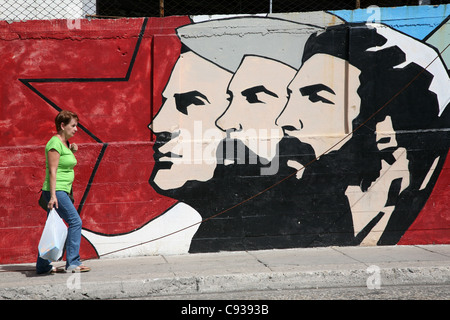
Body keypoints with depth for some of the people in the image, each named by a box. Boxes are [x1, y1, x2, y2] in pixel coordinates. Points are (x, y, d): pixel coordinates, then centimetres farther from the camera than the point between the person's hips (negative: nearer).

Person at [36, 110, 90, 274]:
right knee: (75, 222, -11)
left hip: (62, 191, 10)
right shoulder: (55, 143, -12)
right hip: (56, 191, -10)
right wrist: (53, 195, -23)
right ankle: (73, 263, -9)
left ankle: (42, 266, 13)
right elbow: (52, 171, -18)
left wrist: (72, 152, 9)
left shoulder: (65, 143, 16)